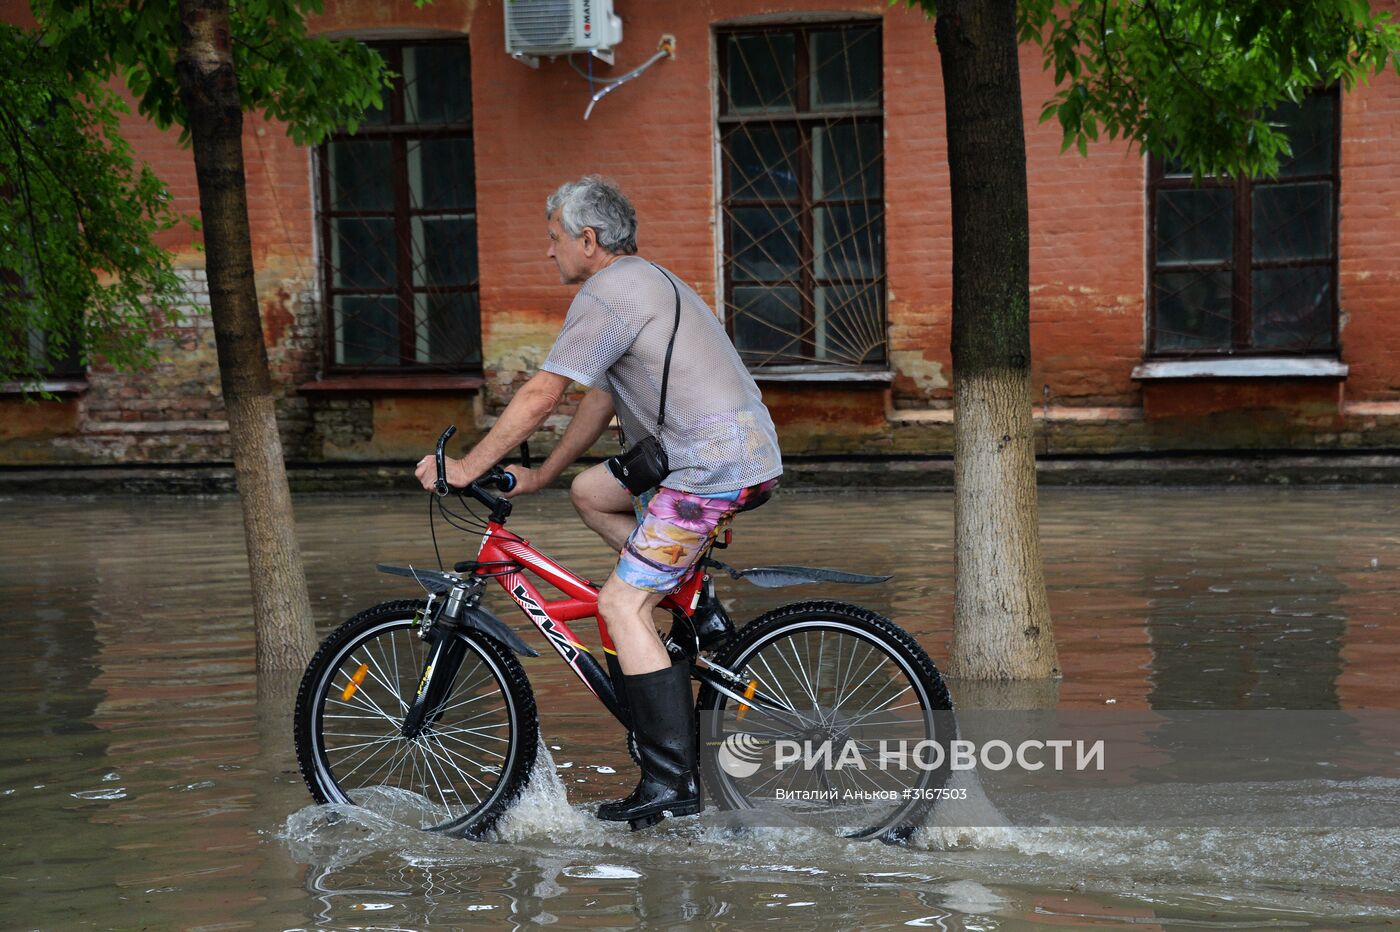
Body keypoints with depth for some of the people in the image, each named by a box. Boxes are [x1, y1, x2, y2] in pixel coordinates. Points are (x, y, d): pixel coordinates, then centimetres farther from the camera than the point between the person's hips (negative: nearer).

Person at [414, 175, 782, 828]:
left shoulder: (607, 295, -10)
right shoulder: (644, 282, 23)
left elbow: (540, 396, -14)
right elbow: (601, 399, 28)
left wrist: (468, 467, -7)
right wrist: (541, 474, 31)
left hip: (712, 467, -10)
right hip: (740, 453, 10)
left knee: (622, 604, -10)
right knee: (590, 492, 23)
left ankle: (673, 780, -13)